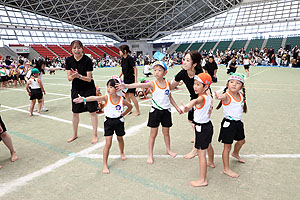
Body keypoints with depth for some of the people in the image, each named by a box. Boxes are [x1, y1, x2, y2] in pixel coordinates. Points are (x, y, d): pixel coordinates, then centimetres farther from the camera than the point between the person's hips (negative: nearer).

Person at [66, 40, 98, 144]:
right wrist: (73, 76, -24)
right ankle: (75, 134, 31)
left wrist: (79, 76, -32)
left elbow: (89, 79, -17)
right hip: (76, 89, 4)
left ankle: (95, 135, 14)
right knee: (75, 112, 12)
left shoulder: (87, 60, -16)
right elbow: (69, 78, -3)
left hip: (89, 88, -4)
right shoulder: (69, 60, -4)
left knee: (92, 111, 0)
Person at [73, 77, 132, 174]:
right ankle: (105, 165, 6)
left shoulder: (122, 99, -12)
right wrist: (84, 99, -50)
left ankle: (121, 153, 53)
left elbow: (130, 106, 7)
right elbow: (95, 98, -34)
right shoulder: (106, 97, -16)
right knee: (108, 143, -4)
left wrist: (124, 114, 0)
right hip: (108, 121, -1)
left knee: (120, 138, 22)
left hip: (119, 121, 2)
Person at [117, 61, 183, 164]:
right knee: (153, 133, 5)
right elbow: (141, 85, -30)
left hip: (166, 110, 3)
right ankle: (150, 155, 18)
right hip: (155, 111, -3)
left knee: (166, 132, 16)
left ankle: (168, 149, 38)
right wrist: (127, 86, -46)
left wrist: (177, 107, 17)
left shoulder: (167, 83, 0)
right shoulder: (152, 84, -12)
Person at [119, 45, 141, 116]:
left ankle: (138, 111, 4)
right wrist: (119, 76, 20)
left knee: (131, 95, -8)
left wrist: (135, 79, -20)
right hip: (126, 79, 8)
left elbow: (135, 68, -15)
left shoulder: (130, 58, -14)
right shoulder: (123, 59, 8)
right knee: (126, 95, 11)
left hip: (131, 79, -8)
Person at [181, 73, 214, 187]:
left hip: (201, 128, -10)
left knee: (201, 154, -4)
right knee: (208, 145, 33)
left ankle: (203, 180, 3)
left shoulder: (201, 98, -25)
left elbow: (195, 101, -50)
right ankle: (211, 162, 59)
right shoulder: (209, 97, 2)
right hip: (208, 125, 10)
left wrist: (188, 107, -71)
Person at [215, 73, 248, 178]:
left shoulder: (241, 95, 3)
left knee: (241, 141, 28)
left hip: (238, 122, 8)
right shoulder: (226, 96, -20)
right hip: (228, 123, -8)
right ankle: (226, 169, 14)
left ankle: (235, 154, 58)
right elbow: (223, 97, -47)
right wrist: (220, 97, -67)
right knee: (227, 147, 1)